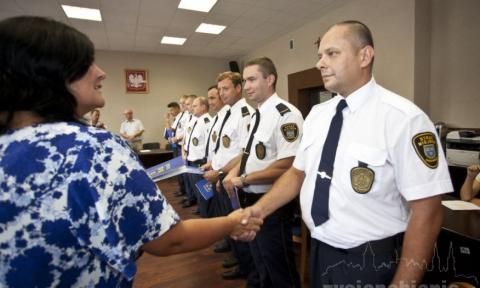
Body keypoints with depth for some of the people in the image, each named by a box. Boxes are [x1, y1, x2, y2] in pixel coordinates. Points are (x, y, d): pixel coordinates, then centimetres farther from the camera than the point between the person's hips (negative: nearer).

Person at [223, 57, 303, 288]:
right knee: (261, 264, 26)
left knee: (280, 269, 12)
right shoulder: (256, 115, 9)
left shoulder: (286, 114, -19)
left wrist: (243, 179, -19)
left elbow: (286, 166, -26)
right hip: (250, 199, 9)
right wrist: (234, 172, 0)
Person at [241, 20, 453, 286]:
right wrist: (259, 210, -6)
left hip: (370, 262, -5)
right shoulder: (317, 114, 0)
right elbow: (298, 172, 5)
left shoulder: (403, 118, -18)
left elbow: (426, 211, -17)